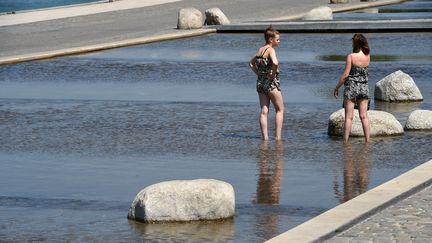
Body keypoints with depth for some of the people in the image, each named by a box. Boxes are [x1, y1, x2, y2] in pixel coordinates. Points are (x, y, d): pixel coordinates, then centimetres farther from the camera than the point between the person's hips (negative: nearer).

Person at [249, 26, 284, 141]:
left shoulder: (260, 49, 11)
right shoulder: (270, 50, -13)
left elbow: (251, 63, 26)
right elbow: (275, 63, -32)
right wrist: (273, 74, -16)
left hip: (260, 82, 7)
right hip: (271, 83, -7)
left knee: (264, 111, 6)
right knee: (280, 110, 4)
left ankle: (265, 137, 2)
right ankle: (278, 136, -1)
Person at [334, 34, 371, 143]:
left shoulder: (351, 56, -14)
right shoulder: (367, 56, -1)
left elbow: (345, 74, -13)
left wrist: (337, 87, -2)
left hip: (351, 87, -4)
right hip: (364, 88, 4)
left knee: (349, 117, 0)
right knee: (364, 116, 6)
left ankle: (345, 141, 0)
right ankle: (367, 139, 4)